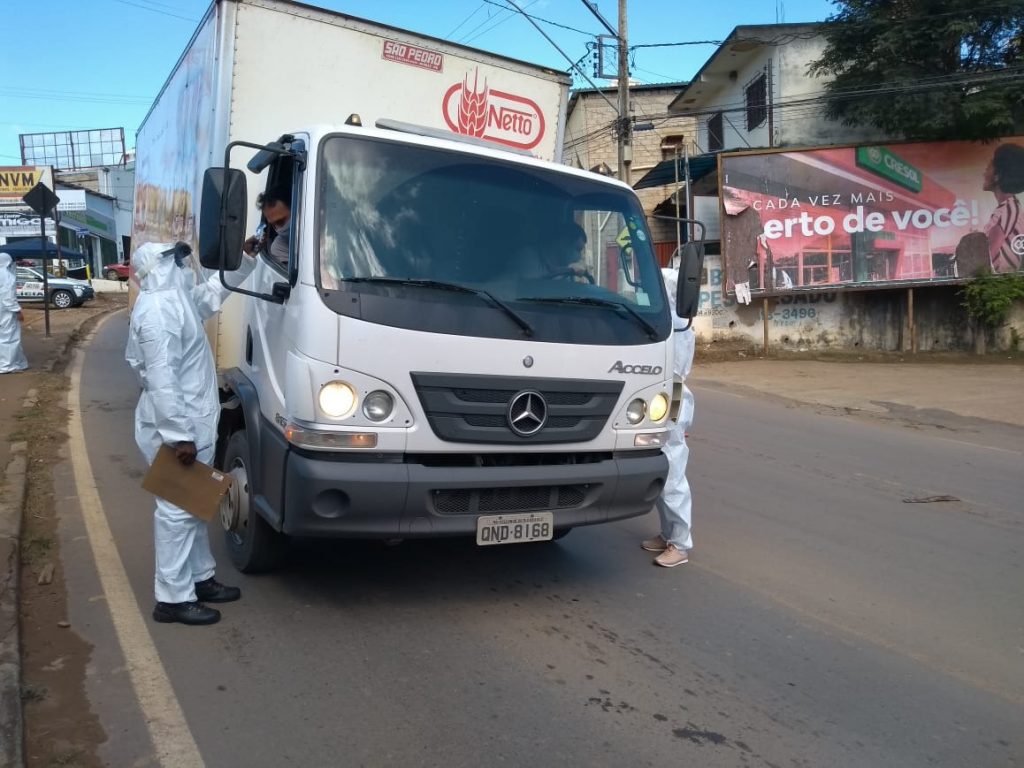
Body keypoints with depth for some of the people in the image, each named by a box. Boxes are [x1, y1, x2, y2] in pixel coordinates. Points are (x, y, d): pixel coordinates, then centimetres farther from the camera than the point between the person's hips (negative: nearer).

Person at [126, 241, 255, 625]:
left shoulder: (177, 299, 11)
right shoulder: (157, 310, -20)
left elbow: (213, 292, 32)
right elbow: (161, 379, -26)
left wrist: (244, 258, 25)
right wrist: (180, 435, -27)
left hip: (191, 423, 11)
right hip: (175, 428, -11)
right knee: (177, 510, -3)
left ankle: (200, 579, 30)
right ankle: (173, 598, 7)